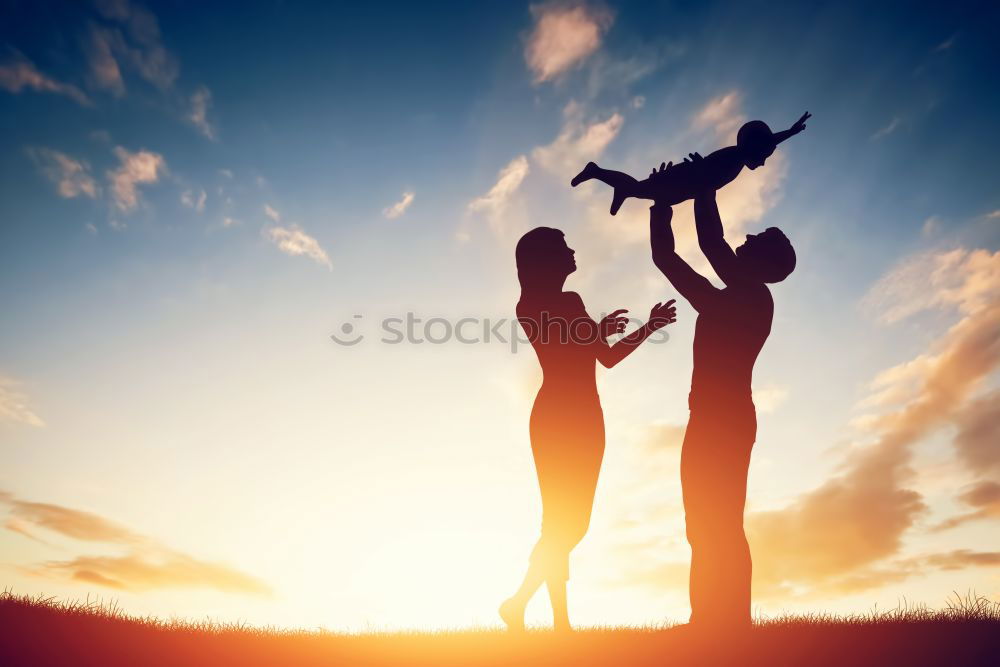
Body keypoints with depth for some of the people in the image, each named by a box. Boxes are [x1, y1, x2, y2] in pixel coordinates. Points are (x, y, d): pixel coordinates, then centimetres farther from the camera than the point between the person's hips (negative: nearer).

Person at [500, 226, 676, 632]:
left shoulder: (572, 302, 19)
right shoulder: (530, 305, -2)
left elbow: (608, 358, 19)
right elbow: (553, 350, -15)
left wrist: (650, 327, 17)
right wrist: (596, 331, -20)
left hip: (585, 417, 7)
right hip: (555, 416, -7)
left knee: (571, 520, 6)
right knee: (562, 520, -8)